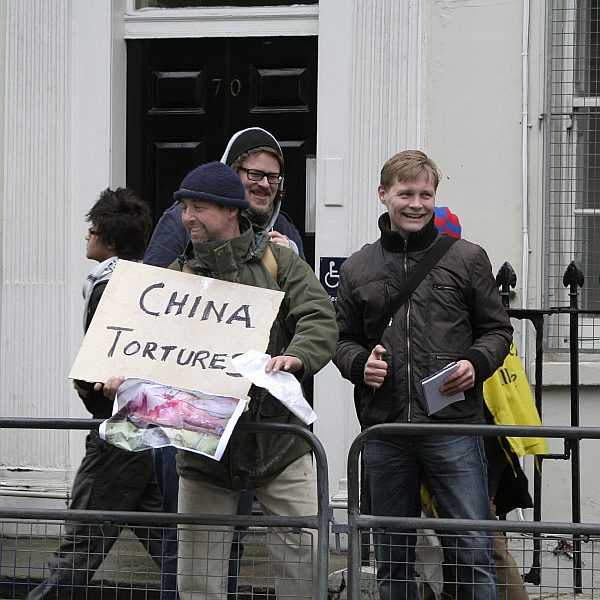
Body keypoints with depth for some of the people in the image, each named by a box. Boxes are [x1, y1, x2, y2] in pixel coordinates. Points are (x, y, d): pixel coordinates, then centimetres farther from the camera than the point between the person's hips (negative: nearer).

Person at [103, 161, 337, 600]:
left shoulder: (280, 262, 3)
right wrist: (127, 378, -17)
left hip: (279, 443, -1)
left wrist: (296, 356, -30)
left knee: (303, 557, -2)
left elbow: (321, 319, -9)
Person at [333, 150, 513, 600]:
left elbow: (497, 329, 9)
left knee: (473, 548, -5)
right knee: (392, 554, 10)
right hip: (383, 429, 3)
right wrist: (360, 364, -5)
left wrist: (476, 364, -10)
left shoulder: (467, 258, 5)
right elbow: (342, 338, 17)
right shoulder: (358, 269, 11)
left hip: (454, 425, -2)